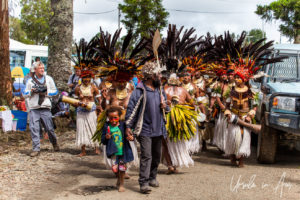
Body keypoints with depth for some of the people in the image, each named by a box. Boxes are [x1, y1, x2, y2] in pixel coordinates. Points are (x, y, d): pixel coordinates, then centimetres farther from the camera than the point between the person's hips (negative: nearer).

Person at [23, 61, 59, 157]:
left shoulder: (48, 79, 10)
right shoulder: (30, 81, 10)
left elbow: (55, 91, 11)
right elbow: (25, 94, 13)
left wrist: (46, 93, -5)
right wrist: (32, 91, -7)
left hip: (45, 108, 0)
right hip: (34, 109, 0)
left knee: (50, 128, 2)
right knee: (34, 128, -8)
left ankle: (55, 144, 26)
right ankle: (36, 148, -2)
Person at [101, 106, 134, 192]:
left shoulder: (123, 125, -2)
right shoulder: (107, 127, -2)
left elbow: (129, 135, 7)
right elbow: (103, 141, 2)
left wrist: (131, 138, -15)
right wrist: (106, 138, -20)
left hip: (123, 151, 0)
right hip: (113, 152, 0)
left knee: (122, 168, 4)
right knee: (114, 168, -8)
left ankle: (121, 184, 26)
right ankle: (119, 178, 26)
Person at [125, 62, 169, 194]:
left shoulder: (160, 90, 12)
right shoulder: (140, 91, -11)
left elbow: (165, 104, 24)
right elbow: (131, 108, -11)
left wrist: (165, 107, -1)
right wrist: (128, 126, -14)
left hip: (158, 129, 7)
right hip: (145, 130, -7)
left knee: (157, 155, 14)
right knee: (146, 156, -11)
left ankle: (152, 178, 29)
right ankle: (143, 183, -8)